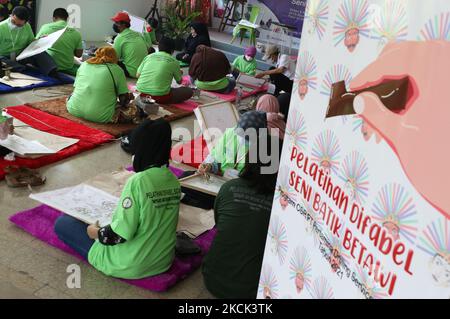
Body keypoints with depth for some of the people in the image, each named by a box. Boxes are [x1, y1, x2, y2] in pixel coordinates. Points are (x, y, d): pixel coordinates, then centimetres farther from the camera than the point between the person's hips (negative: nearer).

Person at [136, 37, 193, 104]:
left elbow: (138, 75, 12)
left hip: (142, 93, 6)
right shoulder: (174, 61, 3)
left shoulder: (149, 56, 11)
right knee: (189, 91, 7)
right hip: (159, 96, -6)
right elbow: (179, 82, 16)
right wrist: (179, 73, 39)